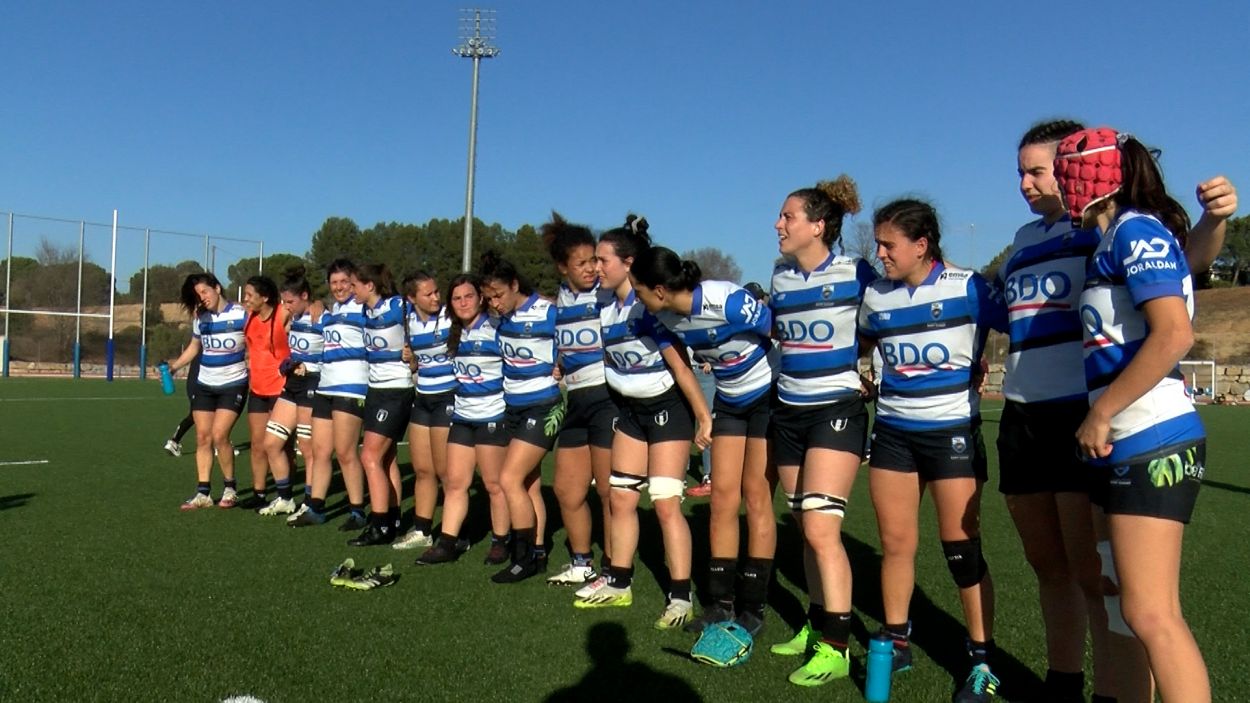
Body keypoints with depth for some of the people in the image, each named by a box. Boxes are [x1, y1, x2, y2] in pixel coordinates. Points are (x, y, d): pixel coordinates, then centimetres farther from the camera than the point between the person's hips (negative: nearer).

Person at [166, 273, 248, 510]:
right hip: (205, 385, 6)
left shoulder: (241, 315, -10)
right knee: (202, 437, 2)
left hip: (233, 384, -6)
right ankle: (203, 493, 8)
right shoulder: (200, 318, 7)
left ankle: (230, 488, 3)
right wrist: (174, 365, 11)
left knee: (219, 435, -15)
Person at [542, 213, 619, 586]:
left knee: (609, 490, -1)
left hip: (607, 397, -7)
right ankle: (582, 564, 32)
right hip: (576, 401, 8)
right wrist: (560, 366, 11)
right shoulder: (559, 300, 12)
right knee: (566, 488, 14)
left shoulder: (608, 292, -8)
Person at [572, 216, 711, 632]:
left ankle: (680, 597, 1)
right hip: (631, 408, 8)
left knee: (665, 503, -9)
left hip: (667, 406, -8)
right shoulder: (605, 309, 3)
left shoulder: (649, 305, -20)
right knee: (621, 498, 11)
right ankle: (618, 584, 25)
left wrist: (703, 416, -24)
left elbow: (679, 364, -24)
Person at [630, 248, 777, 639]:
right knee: (723, 497, 4)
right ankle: (720, 603, 13)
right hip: (729, 401, 7)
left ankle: (753, 607, 6)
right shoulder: (666, 317, -8)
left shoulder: (727, 301, -30)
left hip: (769, 396, -6)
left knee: (755, 495, -4)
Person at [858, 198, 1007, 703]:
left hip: (952, 430, -4)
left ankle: (982, 662, 15)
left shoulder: (968, 288, -10)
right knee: (894, 542, 8)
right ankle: (896, 642, 26)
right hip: (893, 430, 4)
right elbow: (862, 345, 23)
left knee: (962, 549, 0)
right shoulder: (875, 296, 5)